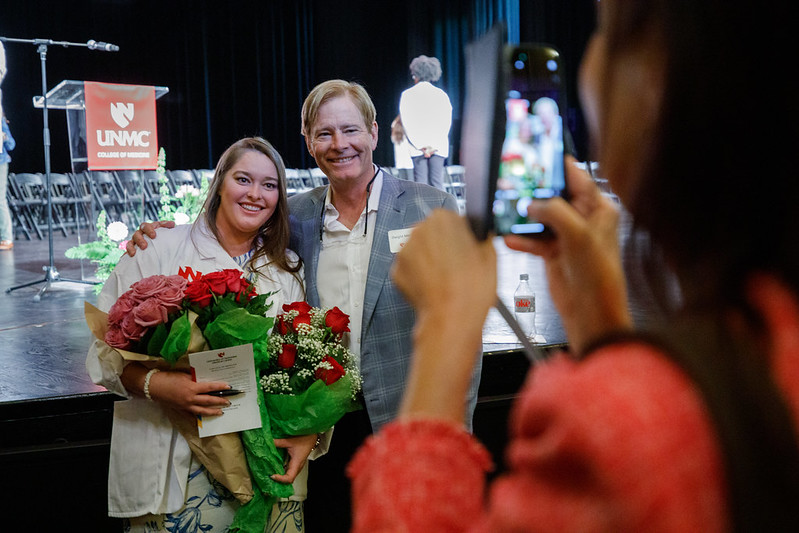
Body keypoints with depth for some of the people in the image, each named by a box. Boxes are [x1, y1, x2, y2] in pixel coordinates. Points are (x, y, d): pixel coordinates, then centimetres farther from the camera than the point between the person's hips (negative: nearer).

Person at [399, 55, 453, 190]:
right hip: (439, 147, 1)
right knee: (437, 184, 0)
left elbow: (407, 123, -2)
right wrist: (434, 146, -3)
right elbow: (446, 123, 1)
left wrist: (420, 146, -4)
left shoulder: (407, 94, 4)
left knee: (420, 184, -1)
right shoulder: (442, 95, 8)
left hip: (417, 148, -1)